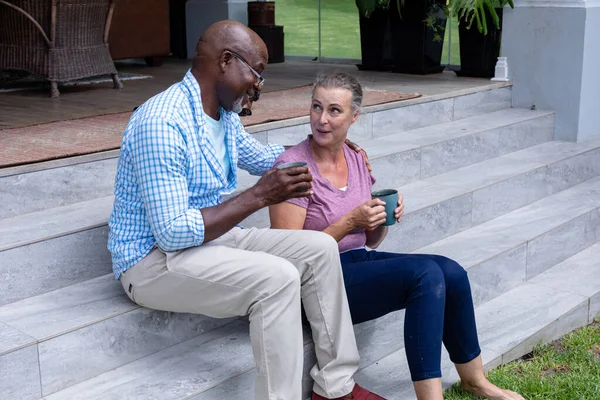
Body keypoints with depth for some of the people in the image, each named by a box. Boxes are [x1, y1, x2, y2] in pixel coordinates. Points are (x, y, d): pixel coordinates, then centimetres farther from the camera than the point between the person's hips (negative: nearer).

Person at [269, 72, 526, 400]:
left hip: (358, 261, 7)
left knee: (450, 272, -12)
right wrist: (350, 221, -21)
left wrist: (383, 219, -7)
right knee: (425, 273, -25)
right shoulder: (293, 167, -14)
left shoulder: (357, 160, 7)